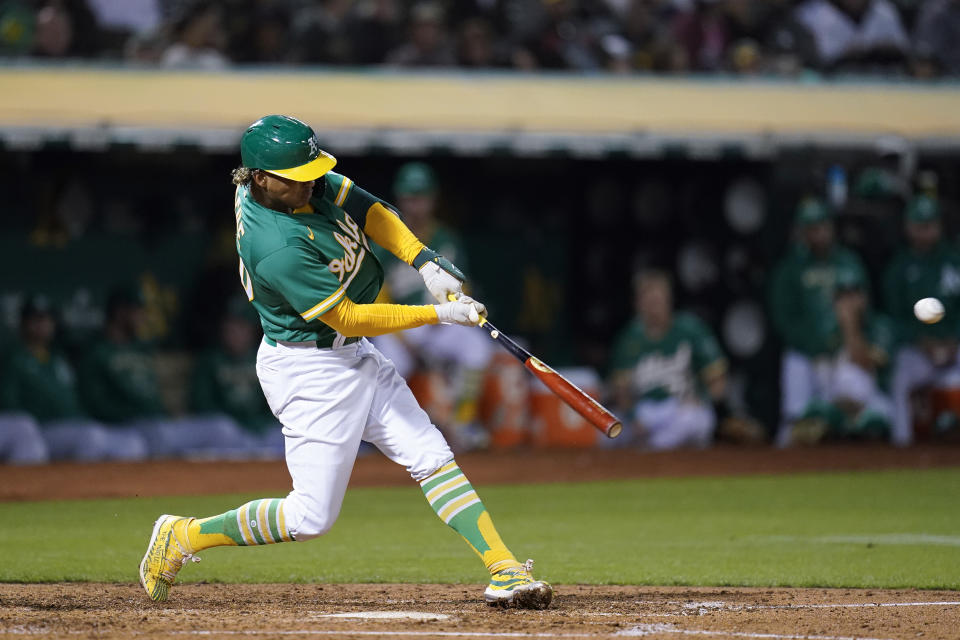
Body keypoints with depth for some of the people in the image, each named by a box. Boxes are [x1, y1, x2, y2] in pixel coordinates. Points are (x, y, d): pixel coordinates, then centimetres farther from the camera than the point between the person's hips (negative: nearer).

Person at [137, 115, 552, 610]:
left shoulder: (305, 181, -6)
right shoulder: (278, 248, -31)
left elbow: (369, 211, 6)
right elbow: (347, 318, -24)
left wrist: (425, 262, -9)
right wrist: (437, 315, -23)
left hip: (354, 358, 9)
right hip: (310, 371, -9)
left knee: (431, 457, 3)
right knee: (312, 517, -4)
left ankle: (504, 570, 1)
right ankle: (182, 538, 10)